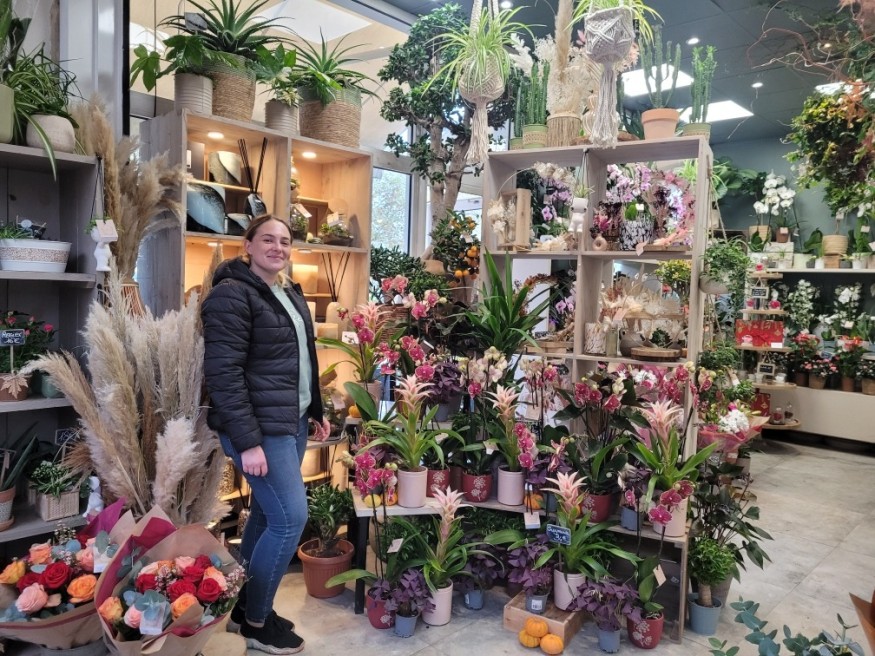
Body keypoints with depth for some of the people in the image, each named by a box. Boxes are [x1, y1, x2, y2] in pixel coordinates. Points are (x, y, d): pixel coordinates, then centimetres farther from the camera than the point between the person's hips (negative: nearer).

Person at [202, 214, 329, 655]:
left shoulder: (290, 293, 13)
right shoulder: (233, 293, -14)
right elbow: (223, 373, -20)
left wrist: (316, 411, 19)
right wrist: (248, 441, -23)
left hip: (292, 422, 9)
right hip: (261, 427, -9)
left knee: (267, 514, 16)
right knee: (291, 517, -7)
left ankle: (245, 604, 32)